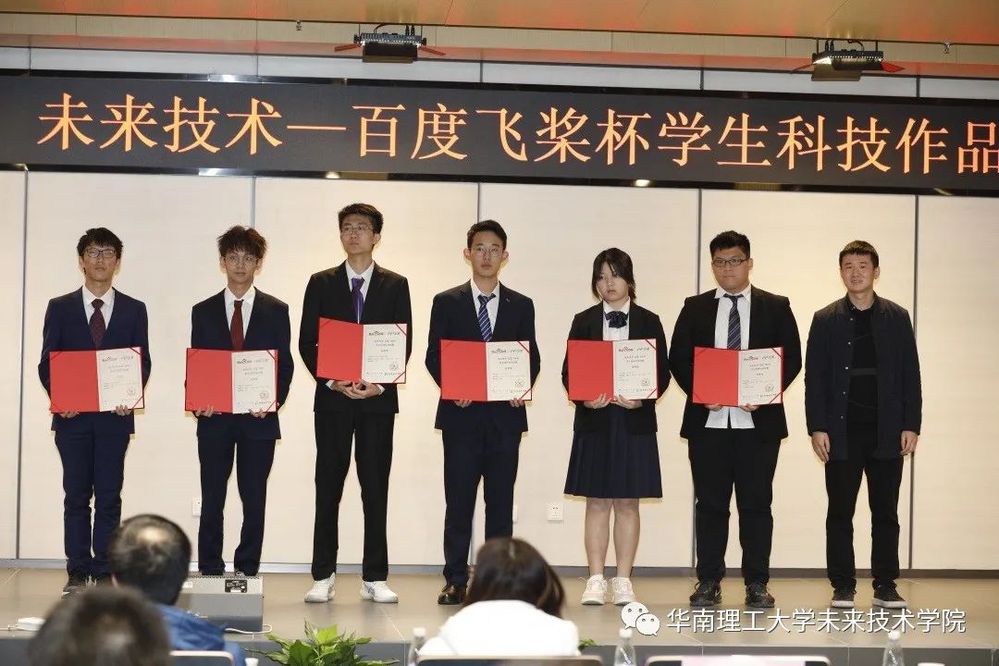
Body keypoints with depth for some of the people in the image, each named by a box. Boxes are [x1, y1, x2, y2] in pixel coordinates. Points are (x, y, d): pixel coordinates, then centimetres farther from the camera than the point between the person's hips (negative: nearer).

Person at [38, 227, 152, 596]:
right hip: (72, 415, 0)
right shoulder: (60, 308, 8)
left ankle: (104, 573, 5)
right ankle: (77, 573, 7)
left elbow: (143, 362, 6)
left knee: (109, 496, 1)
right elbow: (46, 362, 5)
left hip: (115, 415, 0)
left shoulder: (134, 310, 9)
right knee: (76, 495, 2)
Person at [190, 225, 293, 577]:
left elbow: (285, 364, 5)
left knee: (254, 501, 1)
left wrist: (274, 401, -11)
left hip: (258, 417, -1)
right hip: (214, 417, 1)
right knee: (212, 501, 2)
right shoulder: (203, 312, 9)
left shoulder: (276, 311, 7)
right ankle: (209, 573, 6)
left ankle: (247, 572, 7)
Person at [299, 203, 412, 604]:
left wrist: (380, 385, -10)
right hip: (332, 397, 0)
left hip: (378, 399, 0)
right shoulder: (322, 284, 7)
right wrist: (331, 381, -11)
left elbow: (404, 344, 3)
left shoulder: (395, 285, 7)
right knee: (328, 488, 2)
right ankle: (323, 578, 7)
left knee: (376, 489, 1)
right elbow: (307, 342, 3)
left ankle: (374, 579, 6)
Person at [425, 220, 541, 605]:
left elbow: (531, 358, 10)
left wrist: (523, 387, -10)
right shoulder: (447, 302, 7)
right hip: (461, 414, -1)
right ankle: (456, 580, 4)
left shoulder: (521, 306, 11)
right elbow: (433, 356, 4)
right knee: (459, 501, 0)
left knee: (501, 501, 3)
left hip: (505, 414, 1)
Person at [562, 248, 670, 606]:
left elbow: (662, 371, 3)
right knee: (597, 503, 2)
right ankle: (596, 580, 6)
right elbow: (568, 372, 4)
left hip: (634, 421, 0)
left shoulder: (648, 321, 5)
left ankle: (623, 581, 8)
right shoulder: (584, 322, 7)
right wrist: (584, 398, -15)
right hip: (594, 420, 0)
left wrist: (642, 399, -15)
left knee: (628, 503, 3)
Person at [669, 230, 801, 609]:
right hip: (708, 420, 1)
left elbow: (791, 359, 2)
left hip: (758, 421, -1)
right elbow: (678, 358, 7)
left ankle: (757, 584, 7)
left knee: (756, 503, 2)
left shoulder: (775, 307, 8)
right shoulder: (695, 308, 11)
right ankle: (708, 583, 10)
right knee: (710, 503, 4)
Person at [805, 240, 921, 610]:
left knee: (885, 511, 4)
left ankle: (885, 585, 10)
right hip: (842, 431, -1)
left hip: (886, 432, 1)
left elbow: (910, 375, 6)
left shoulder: (896, 318, 7)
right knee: (840, 512, 2)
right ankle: (843, 586, 8)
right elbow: (815, 378, 2)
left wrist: (911, 425, -2)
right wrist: (817, 428, -6)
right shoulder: (826, 320, 5)